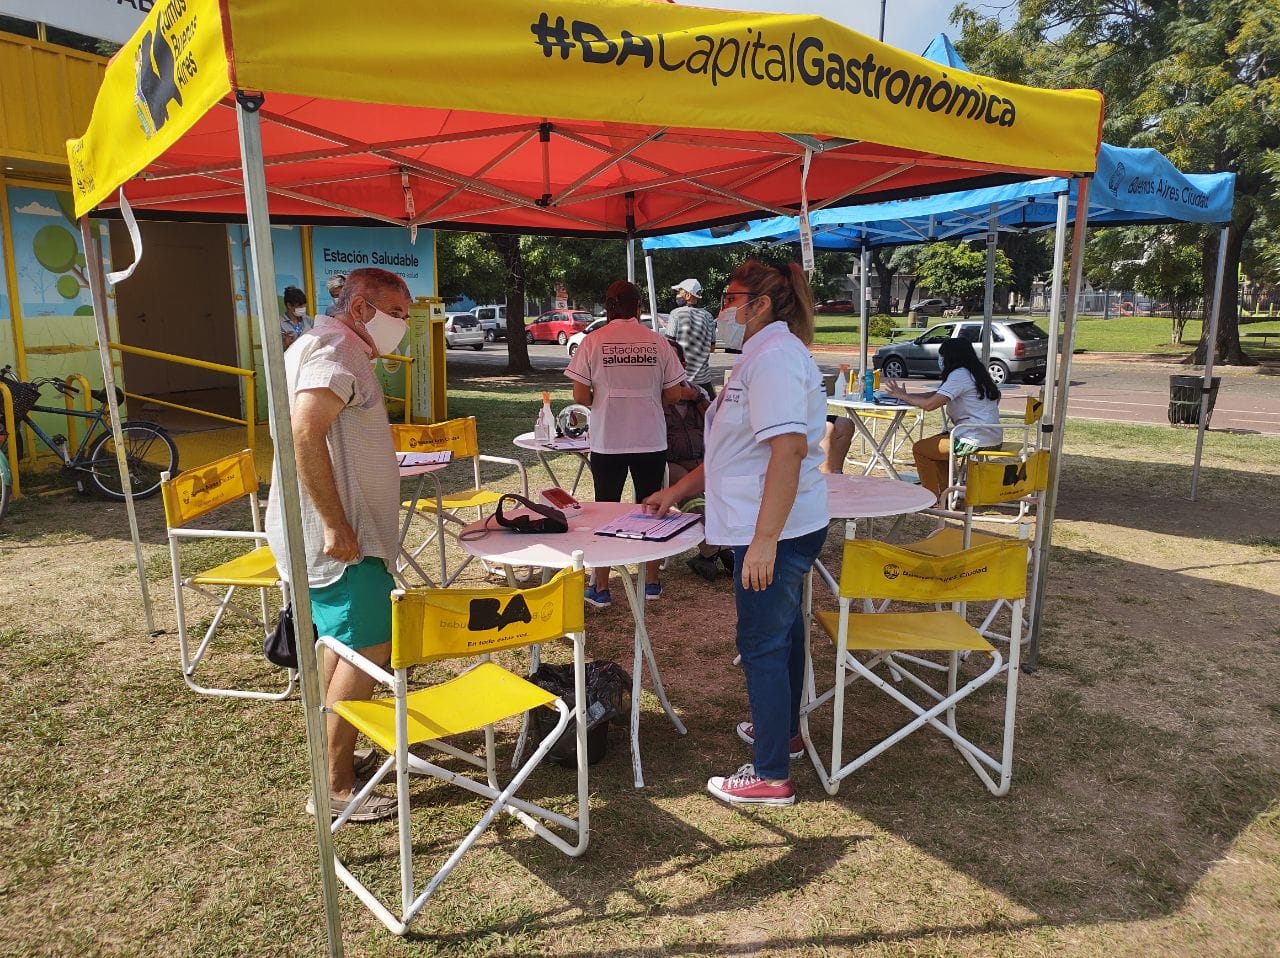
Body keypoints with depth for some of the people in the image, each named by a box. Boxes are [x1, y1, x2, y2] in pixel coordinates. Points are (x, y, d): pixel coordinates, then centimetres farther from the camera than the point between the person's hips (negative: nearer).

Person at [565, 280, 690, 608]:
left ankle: (601, 589, 15)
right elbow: (672, 393, 0)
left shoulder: (593, 341, -5)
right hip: (651, 441, 1)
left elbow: (580, 395, -8)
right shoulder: (657, 342, -2)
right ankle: (652, 582, 23)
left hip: (607, 442, -1)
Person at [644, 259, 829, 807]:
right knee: (781, 633, 23)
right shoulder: (762, 355, 16)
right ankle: (783, 731, 42)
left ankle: (771, 777, 12)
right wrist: (678, 492, 19)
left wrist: (764, 539, -31)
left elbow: (789, 449, -29)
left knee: (762, 645, -1)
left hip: (776, 530, -11)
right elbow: (739, 451, 21)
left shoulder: (775, 356, -18)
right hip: (782, 529, 11)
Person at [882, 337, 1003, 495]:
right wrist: (907, 395, 9)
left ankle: (932, 498, 6)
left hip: (977, 440, -10)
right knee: (934, 443, 26)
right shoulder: (974, 373, 16)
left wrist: (902, 396, -7)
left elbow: (929, 404, -21)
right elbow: (938, 395, 18)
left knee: (920, 448, -1)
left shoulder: (960, 374, -15)